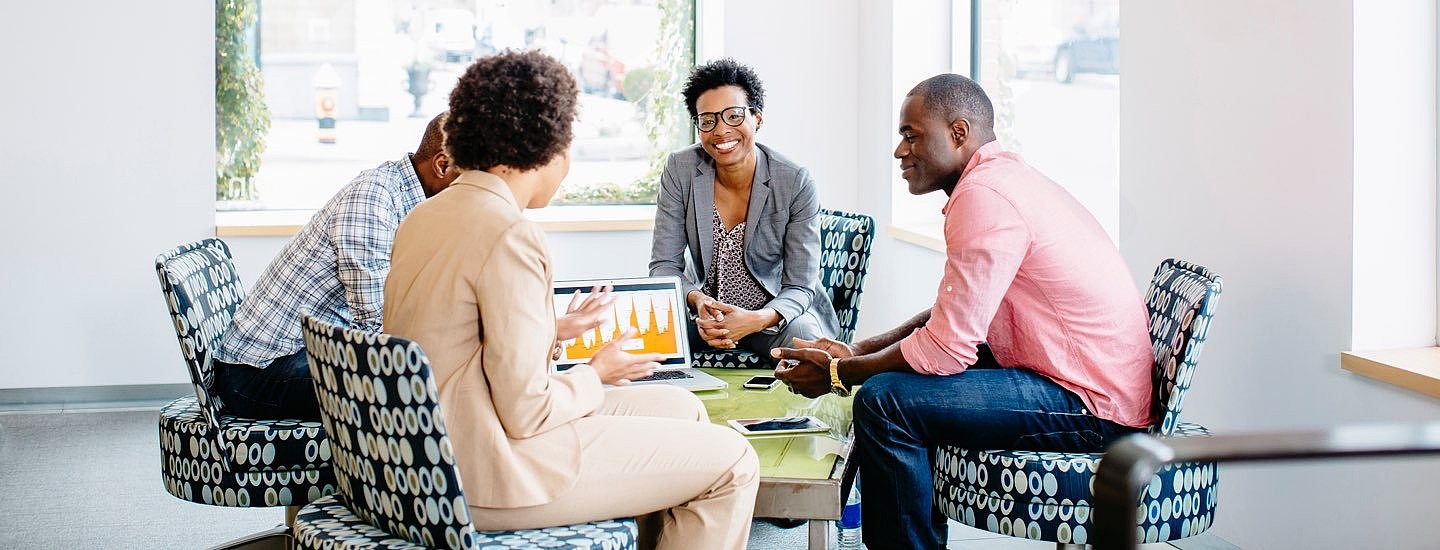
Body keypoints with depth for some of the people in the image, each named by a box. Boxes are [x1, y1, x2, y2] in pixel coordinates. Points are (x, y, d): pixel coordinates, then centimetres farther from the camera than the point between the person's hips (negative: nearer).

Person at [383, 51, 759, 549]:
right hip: (489, 478, -10)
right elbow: (526, 412, -21)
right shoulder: (509, 235, -20)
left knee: (682, 409, 18)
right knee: (730, 462, -3)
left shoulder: (424, 217, 8)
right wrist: (596, 375, -2)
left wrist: (559, 331, 22)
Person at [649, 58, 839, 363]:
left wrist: (757, 320, -36)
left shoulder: (795, 182, -15)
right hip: (707, 312, 2)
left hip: (775, 313, -2)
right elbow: (664, 265, -8)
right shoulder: (680, 170, -9)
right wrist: (697, 300, -31)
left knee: (805, 339, -35)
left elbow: (800, 287, -14)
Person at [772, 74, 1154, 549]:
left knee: (883, 400, -21)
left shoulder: (984, 196, -19)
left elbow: (946, 349, -21)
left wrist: (837, 374, -7)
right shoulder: (1003, 177, 14)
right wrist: (858, 352, 11)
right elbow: (955, 312, 20)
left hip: (1091, 408, -11)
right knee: (889, 367, 20)